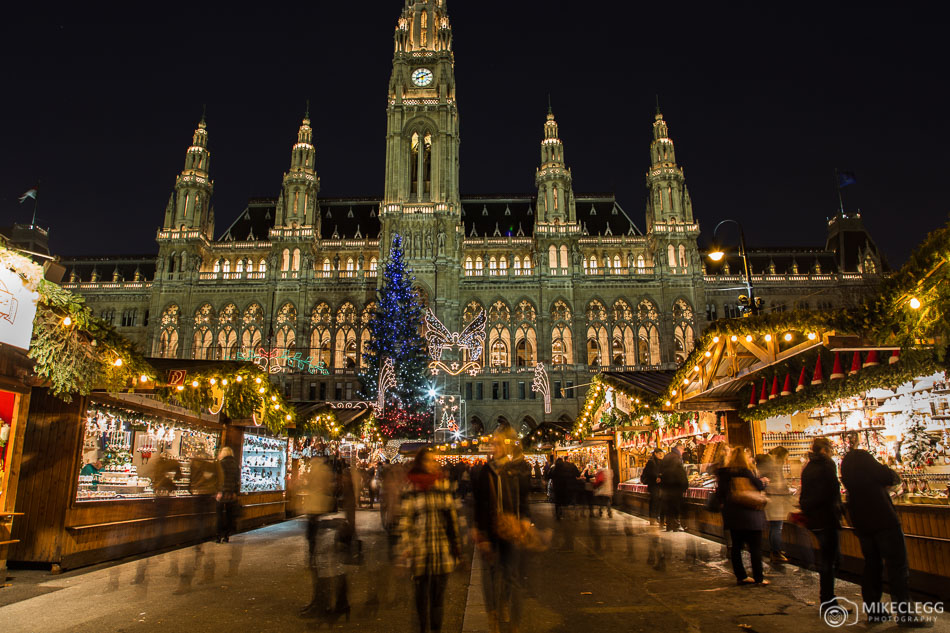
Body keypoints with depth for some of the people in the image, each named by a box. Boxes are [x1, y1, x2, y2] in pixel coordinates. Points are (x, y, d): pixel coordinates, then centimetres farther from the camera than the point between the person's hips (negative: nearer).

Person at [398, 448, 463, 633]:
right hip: (421, 547, -3)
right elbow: (405, 520, -1)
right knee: (422, 592, 4)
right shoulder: (412, 491, -2)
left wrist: (457, 544, 15)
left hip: (443, 547, 3)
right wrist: (406, 546, -7)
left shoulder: (444, 487, 8)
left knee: (439, 590, 8)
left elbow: (453, 517, 14)